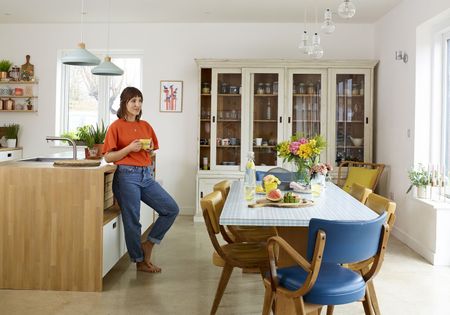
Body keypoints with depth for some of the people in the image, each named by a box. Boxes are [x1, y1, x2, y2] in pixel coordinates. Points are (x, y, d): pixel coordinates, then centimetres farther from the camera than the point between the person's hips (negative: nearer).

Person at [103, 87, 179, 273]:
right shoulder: (116, 127, -2)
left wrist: (150, 149, 0)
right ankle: (140, 261, 18)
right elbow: (108, 157, -5)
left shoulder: (145, 126, 13)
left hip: (146, 176, 6)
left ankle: (148, 245, 14)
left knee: (172, 209, 0)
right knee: (132, 221, 0)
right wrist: (129, 148, -16)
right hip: (127, 176, -6)